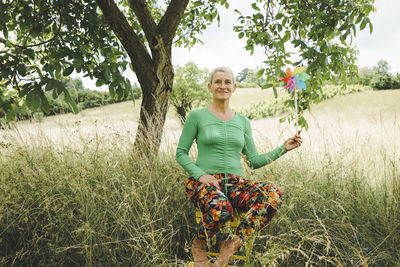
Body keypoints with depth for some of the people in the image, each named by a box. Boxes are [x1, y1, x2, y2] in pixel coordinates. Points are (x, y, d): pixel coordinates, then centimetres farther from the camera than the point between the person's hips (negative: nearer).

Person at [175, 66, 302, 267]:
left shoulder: (242, 122, 16)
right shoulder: (197, 116, 5)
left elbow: (254, 161, 14)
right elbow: (181, 153, 3)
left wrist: (284, 148, 4)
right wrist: (200, 175, -13)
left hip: (234, 183, 4)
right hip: (204, 182, -4)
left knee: (274, 195, -27)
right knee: (220, 209, -39)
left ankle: (231, 244, -15)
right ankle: (199, 245, -4)